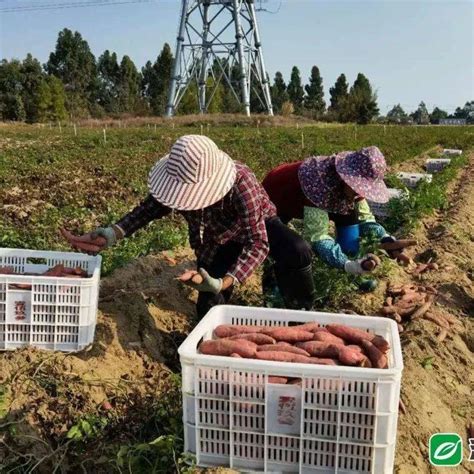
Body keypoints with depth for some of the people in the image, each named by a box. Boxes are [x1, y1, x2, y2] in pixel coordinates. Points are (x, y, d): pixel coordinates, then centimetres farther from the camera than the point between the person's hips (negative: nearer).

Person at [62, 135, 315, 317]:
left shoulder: (241, 183, -41)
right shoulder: (182, 182, -29)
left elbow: (258, 243, -42)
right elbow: (151, 207, -10)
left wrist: (223, 283, -56)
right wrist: (113, 233, -26)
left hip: (258, 225, -3)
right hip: (216, 240, 3)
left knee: (298, 252, -33)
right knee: (209, 311, -8)